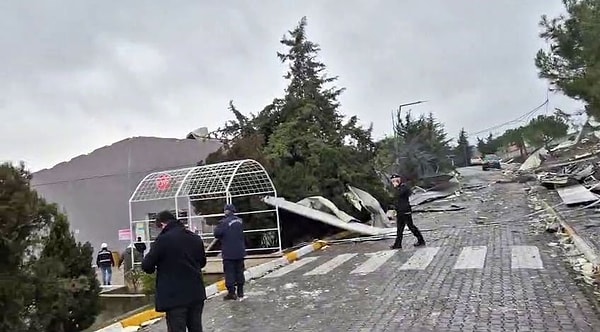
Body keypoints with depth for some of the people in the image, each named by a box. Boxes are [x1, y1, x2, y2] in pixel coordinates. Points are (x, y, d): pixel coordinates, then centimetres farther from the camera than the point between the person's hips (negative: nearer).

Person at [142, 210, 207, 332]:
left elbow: (147, 266, -9)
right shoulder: (196, 238, 7)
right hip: (196, 293, 6)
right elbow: (202, 262, 19)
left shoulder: (163, 239, -13)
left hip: (175, 296, -6)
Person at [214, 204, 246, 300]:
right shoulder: (240, 221, 6)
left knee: (229, 272, 2)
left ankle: (231, 292, 4)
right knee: (239, 271, 14)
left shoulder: (224, 222, -16)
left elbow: (217, 234, -16)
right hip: (240, 252, 6)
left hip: (229, 253, -6)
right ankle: (240, 292, 22)